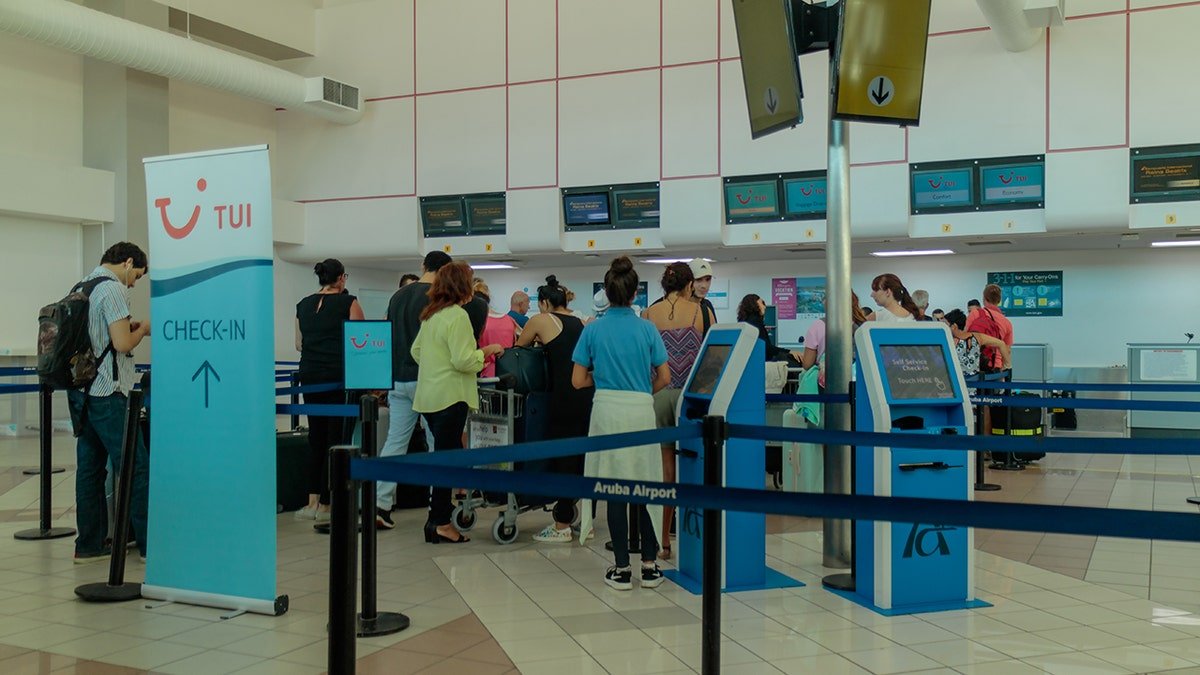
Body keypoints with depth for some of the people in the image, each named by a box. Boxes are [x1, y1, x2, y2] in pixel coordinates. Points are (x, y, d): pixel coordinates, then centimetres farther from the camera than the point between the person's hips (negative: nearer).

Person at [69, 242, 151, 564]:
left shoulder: (81, 287, 16)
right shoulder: (113, 289, -12)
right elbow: (123, 343, -18)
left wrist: (128, 326, 15)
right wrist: (143, 329, 0)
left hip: (80, 391, 9)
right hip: (107, 393, -9)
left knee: (90, 468, 11)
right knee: (136, 466, -3)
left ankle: (90, 544, 15)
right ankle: (150, 543, 1)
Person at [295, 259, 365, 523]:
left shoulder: (303, 304, 10)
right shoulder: (348, 303, -4)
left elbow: (299, 345, 15)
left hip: (309, 375, 5)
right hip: (338, 376, -5)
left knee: (316, 436, 13)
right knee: (336, 438, 1)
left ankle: (312, 502, 13)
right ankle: (324, 505, 4)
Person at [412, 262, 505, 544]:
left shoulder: (431, 314, 12)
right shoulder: (457, 315, -16)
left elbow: (416, 350, 20)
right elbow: (463, 360, -21)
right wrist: (487, 350, -7)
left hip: (428, 395, 9)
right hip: (449, 396, -9)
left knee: (445, 453, 19)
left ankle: (440, 507, 25)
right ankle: (440, 523, 2)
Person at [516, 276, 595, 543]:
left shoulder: (541, 320, 2)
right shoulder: (579, 322, 17)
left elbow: (518, 347, 13)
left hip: (566, 397, -6)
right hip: (590, 395, 6)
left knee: (562, 458, 1)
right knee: (584, 458, 12)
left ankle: (562, 526, 6)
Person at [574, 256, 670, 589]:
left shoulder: (593, 330, -1)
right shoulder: (647, 329, -1)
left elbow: (578, 381, 0)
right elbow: (664, 378, 2)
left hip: (607, 411, 0)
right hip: (642, 412, 0)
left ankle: (622, 568, 10)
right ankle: (649, 565, 15)